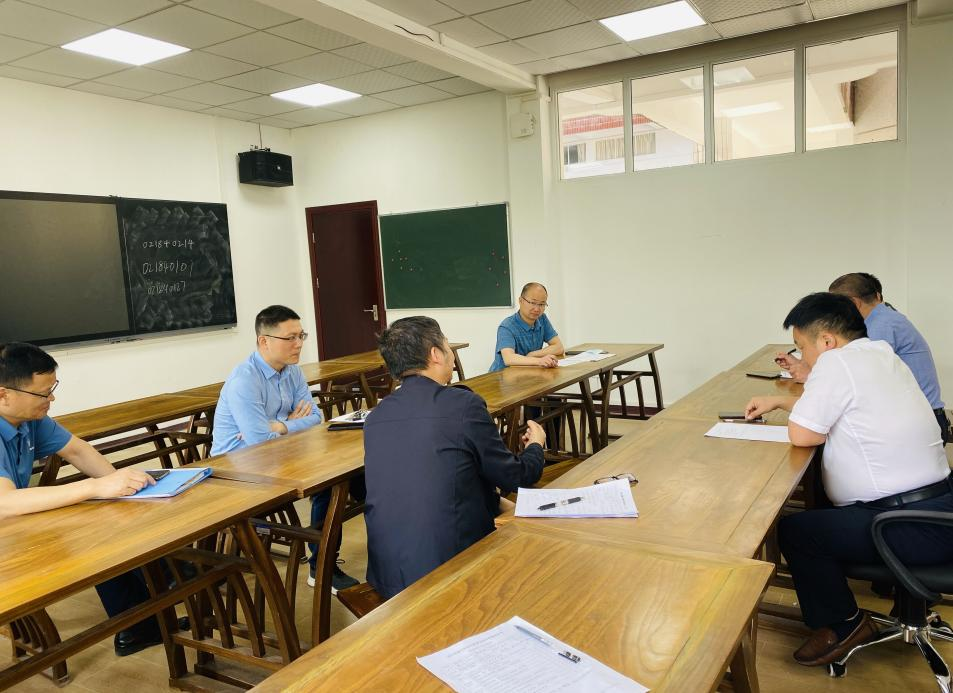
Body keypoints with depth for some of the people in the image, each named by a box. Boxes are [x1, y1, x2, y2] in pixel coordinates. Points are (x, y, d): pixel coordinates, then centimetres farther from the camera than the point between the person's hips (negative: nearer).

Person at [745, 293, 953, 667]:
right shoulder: (881, 353, 10)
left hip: (915, 528, -10)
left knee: (794, 530, -3)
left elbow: (801, 433, -18)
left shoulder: (836, 361, -18)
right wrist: (778, 401, 21)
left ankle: (842, 625, 14)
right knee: (820, 511, 24)